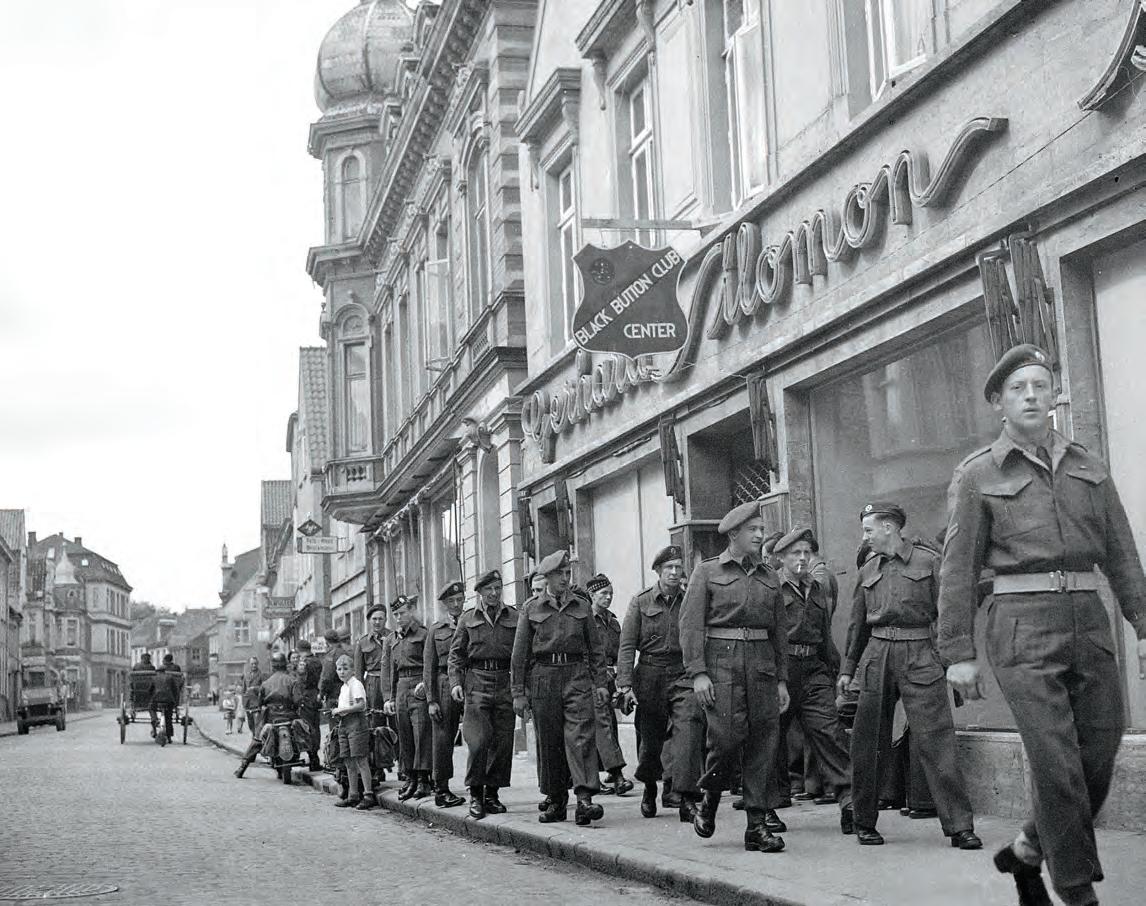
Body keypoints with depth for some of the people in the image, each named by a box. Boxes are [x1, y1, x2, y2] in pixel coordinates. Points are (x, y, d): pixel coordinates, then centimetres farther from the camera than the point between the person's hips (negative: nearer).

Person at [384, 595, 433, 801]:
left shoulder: (423, 634, -3)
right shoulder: (393, 639, 17)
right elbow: (391, 671, 18)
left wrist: (425, 684, -19)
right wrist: (389, 697, 12)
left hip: (419, 689, -6)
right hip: (401, 689, 6)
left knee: (422, 734, -8)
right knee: (404, 736, 7)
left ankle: (423, 780, -6)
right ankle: (410, 779, 13)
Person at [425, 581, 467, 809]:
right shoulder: (436, 630, 11)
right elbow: (429, 668, 8)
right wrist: (431, 700, -2)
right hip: (445, 686, 0)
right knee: (442, 739, 0)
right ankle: (441, 790, 7)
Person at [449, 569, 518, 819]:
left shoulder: (514, 617, 11)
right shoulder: (467, 619, 11)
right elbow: (456, 654, 9)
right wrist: (455, 682, -5)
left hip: (505, 683, 2)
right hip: (477, 681, -2)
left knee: (503, 742, 1)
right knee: (479, 740, -12)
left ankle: (492, 794, 13)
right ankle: (475, 794, 1)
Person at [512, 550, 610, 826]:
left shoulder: (582, 605, 10)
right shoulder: (532, 607, 7)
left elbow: (595, 647, 14)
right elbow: (520, 652, 7)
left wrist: (600, 683, 7)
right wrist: (518, 692, 3)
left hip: (577, 674, 0)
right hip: (543, 676, 0)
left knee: (581, 734, -15)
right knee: (549, 741, 3)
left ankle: (584, 798, -23)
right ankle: (556, 801, 14)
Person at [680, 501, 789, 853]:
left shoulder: (769, 578, 17)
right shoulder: (707, 572, 4)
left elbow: (780, 631, 18)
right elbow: (690, 624, -2)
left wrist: (782, 680, 12)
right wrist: (698, 673, -11)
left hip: (762, 664, 4)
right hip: (722, 662, -4)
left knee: (763, 745, -1)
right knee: (727, 738, -13)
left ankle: (756, 827, 3)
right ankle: (709, 801, 15)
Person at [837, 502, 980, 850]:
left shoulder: (928, 561, 2)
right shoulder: (868, 571, 15)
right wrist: (847, 669, 18)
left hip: (920, 656, -4)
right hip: (876, 656, 4)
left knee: (937, 738, -9)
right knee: (866, 743, 4)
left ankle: (959, 826, -6)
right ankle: (865, 823, 17)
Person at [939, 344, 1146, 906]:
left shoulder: (1087, 469, 15)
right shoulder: (977, 476, 3)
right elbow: (958, 569, 0)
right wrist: (957, 653, -5)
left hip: (1088, 622, 5)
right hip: (1023, 627, -4)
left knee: (1099, 758, 4)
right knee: (1056, 763, -8)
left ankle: (1028, 850, 26)